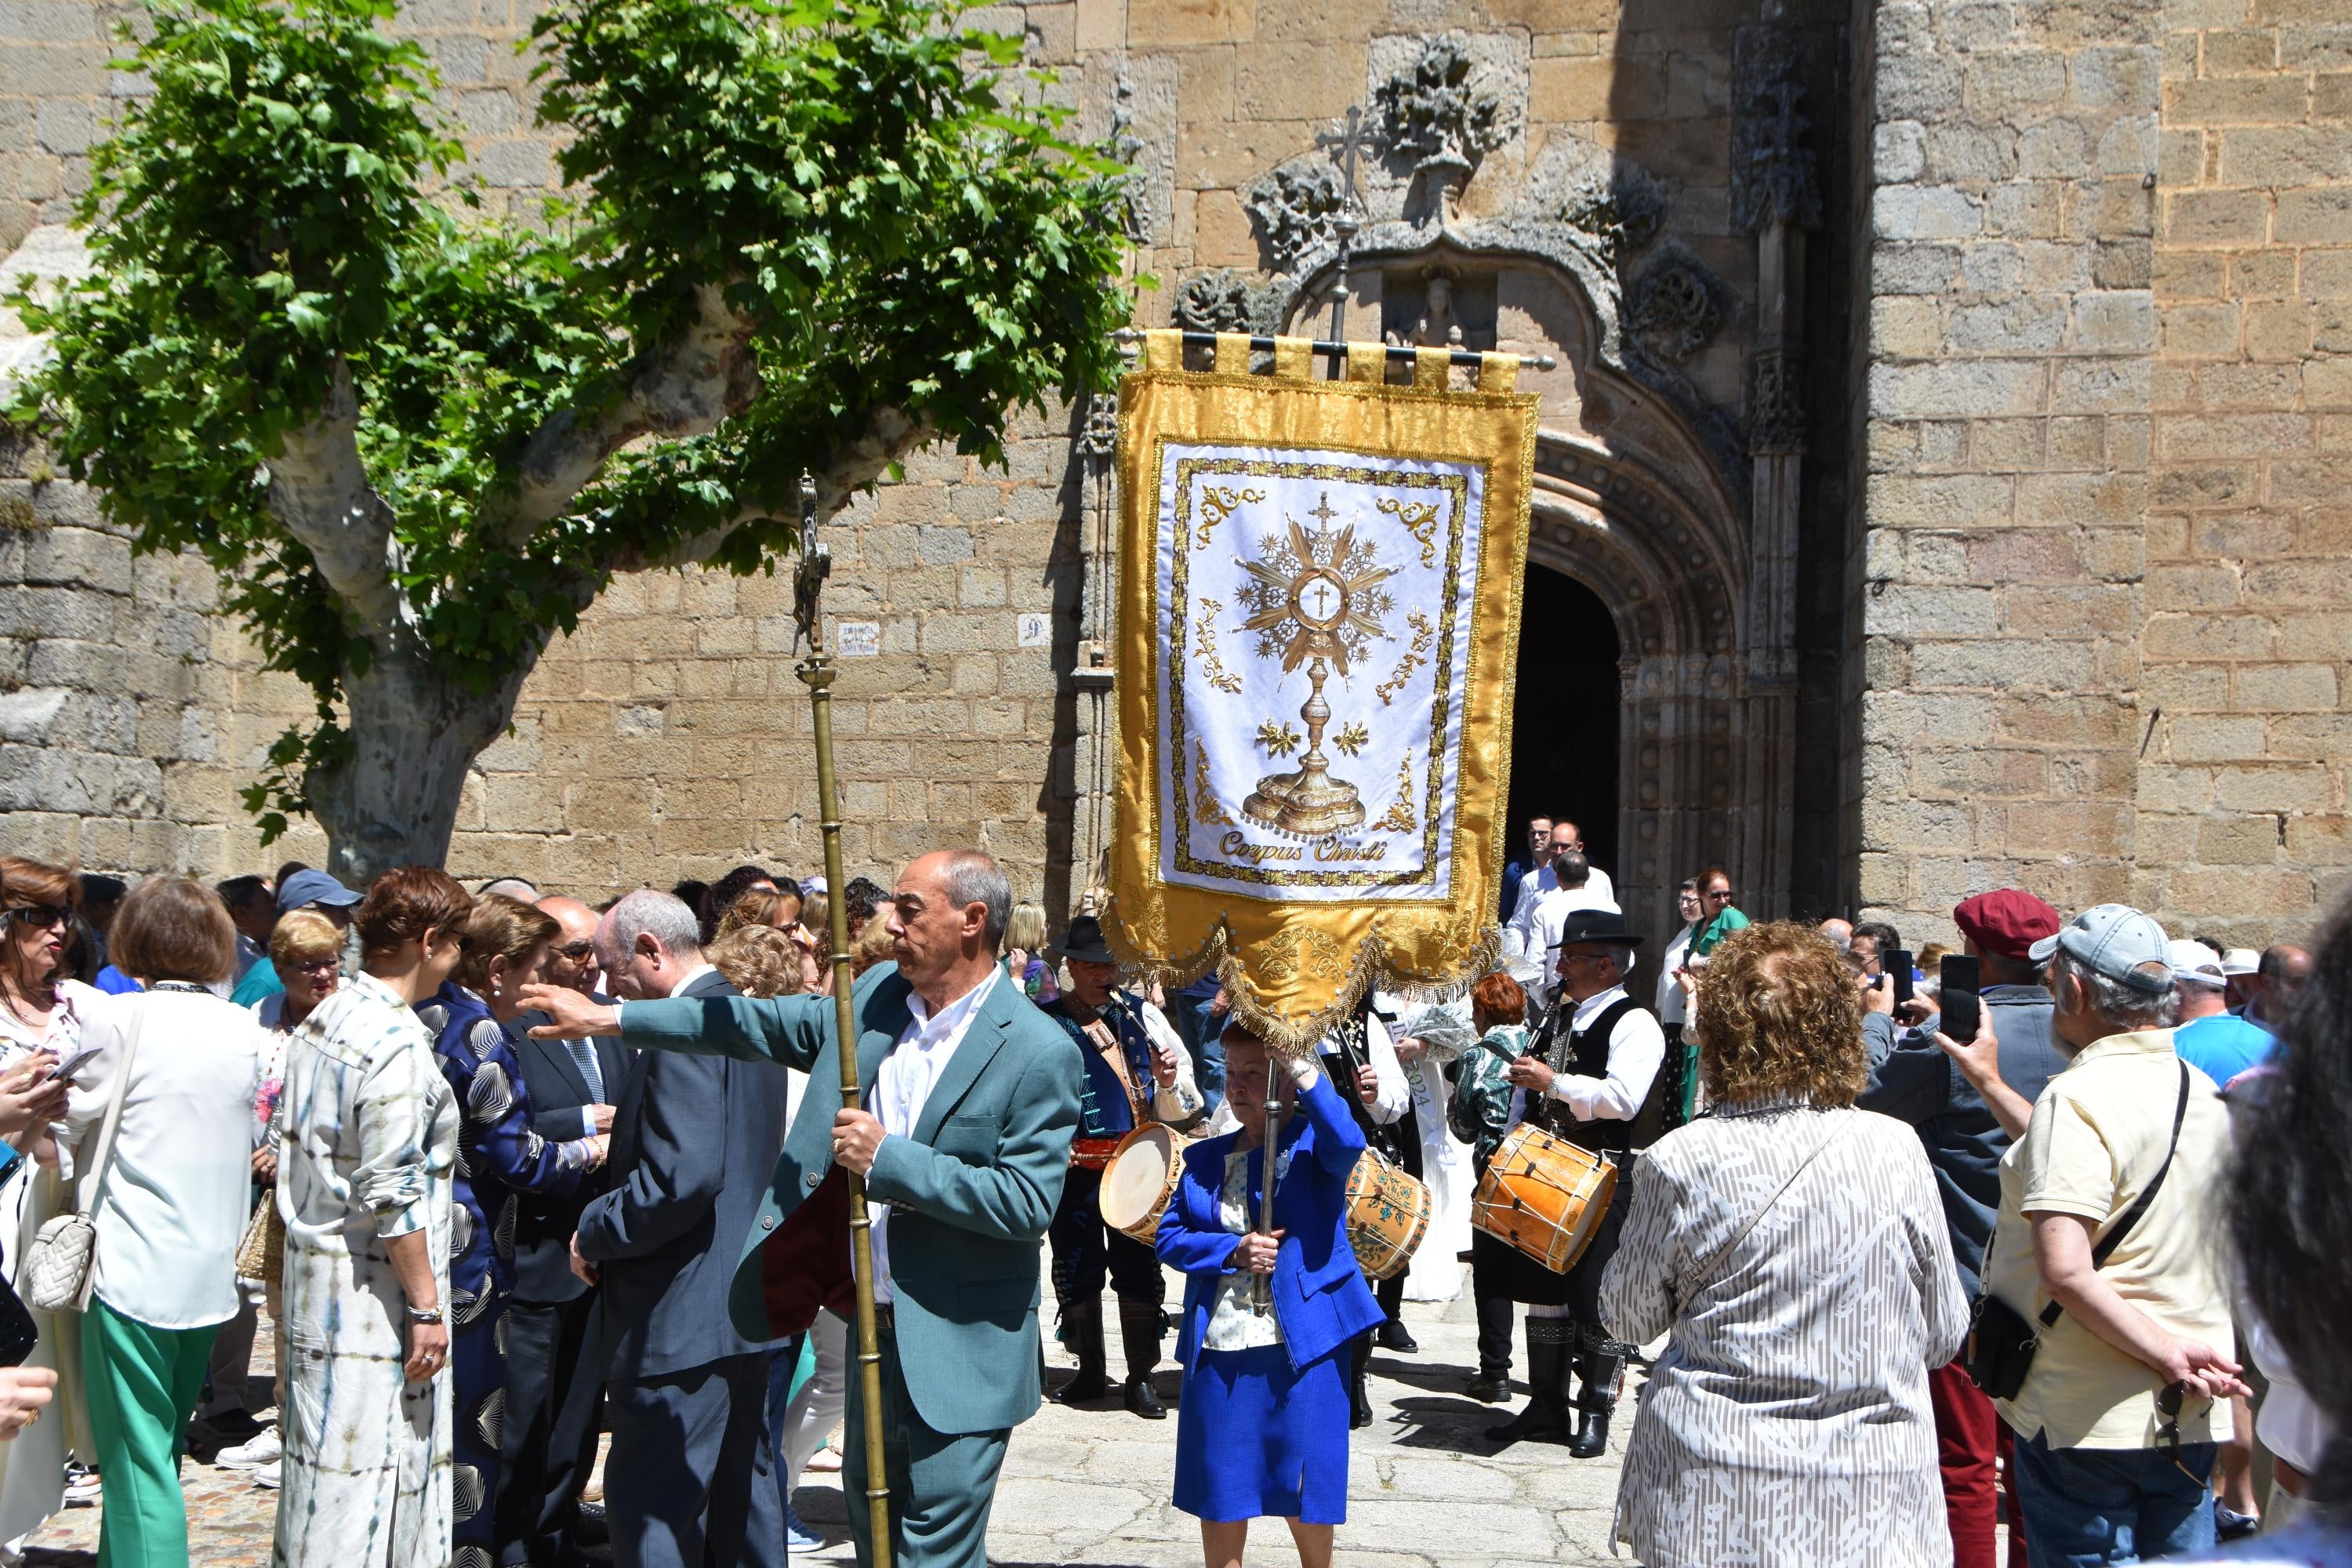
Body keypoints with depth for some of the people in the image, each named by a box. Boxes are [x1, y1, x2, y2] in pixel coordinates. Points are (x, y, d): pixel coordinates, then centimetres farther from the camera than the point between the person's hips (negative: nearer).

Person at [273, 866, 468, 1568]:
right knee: (369, 1466, -2)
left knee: (322, 1457, 16)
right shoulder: (397, 1042, -19)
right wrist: (426, 1305, -15)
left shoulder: (321, 1021, 9)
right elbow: (391, 1195, -21)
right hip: (374, 1294, -9)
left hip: (316, 1272, 9)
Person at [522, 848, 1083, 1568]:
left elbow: (1027, 1203, -22)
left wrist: (889, 1158, -23)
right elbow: (774, 1024, 13)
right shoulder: (879, 995, 4)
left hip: (960, 1355, -7)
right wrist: (612, 1018, 12)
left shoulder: (1039, 1052, -17)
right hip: (876, 1327, 7)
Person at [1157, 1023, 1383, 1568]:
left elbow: (1347, 1143, -26)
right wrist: (1233, 1251, -11)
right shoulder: (1206, 1158, 10)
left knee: (1305, 1503, 5)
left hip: (1303, 1347, -4)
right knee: (1217, 1501, 10)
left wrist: (1298, 1062, -29)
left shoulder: (1312, 1143, -3)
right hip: (1217, 1349, 4)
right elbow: (1170, 1236, 6)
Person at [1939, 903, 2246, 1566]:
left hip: (2088, 1420, -7)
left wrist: (2168, 1356, -17)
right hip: (2190, 1419, 7)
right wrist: (1989, 1083, 27)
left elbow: (2065, 1269, -27)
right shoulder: (2201, 1090, 7)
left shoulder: (2078, 1095, -18)